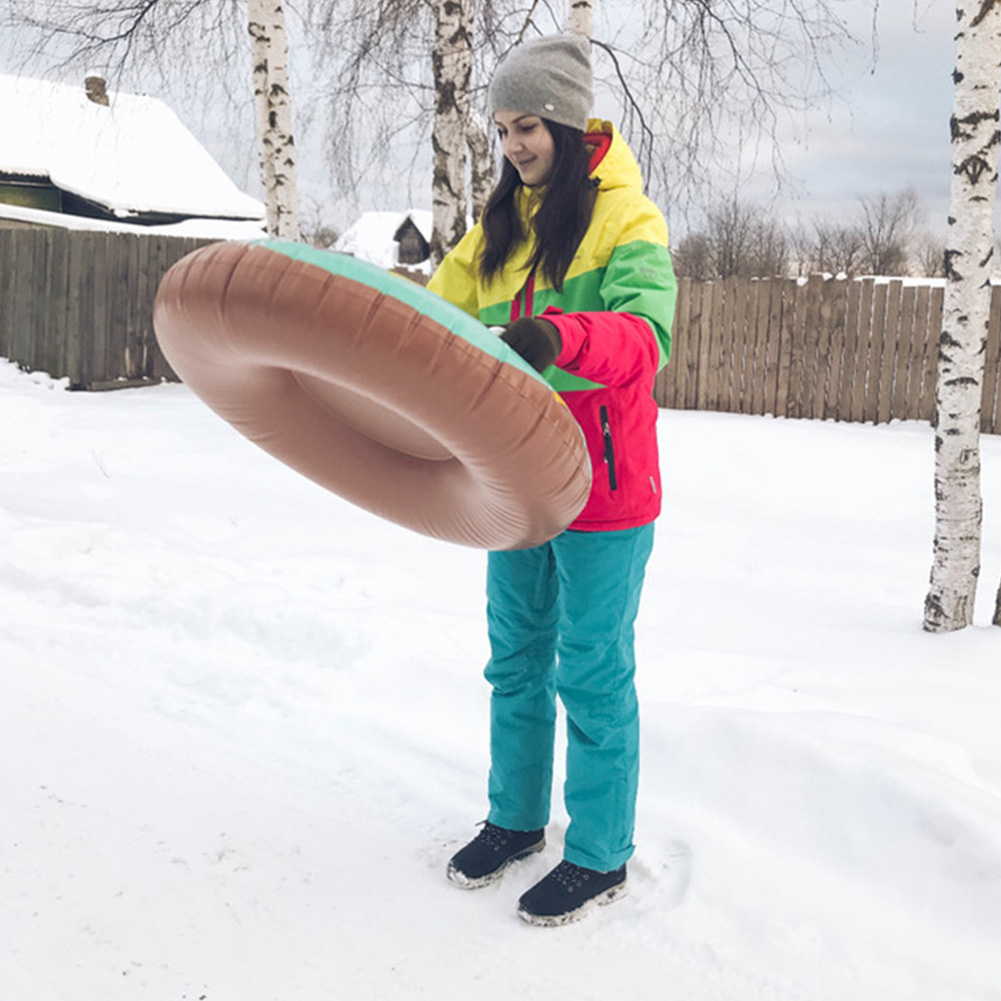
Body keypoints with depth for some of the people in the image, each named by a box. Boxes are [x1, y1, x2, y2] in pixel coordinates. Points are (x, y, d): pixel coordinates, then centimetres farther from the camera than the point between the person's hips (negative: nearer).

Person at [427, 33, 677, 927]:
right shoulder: (504, 223, 11)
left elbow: (647, 336, -27)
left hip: (600, 486, -7)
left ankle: (601, 858, 18)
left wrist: (559, 337, -46)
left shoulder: (628, 220, -11)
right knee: (516, 661, 17)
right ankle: (516, 819, 34)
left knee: (593, 674, 3)